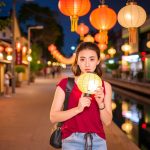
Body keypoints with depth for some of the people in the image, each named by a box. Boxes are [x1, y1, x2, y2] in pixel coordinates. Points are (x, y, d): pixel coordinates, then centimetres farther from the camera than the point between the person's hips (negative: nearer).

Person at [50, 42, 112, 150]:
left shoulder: (105, 86, 2)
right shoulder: (65, 84, -4)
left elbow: (107, 122, 2)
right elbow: (53, 117, -8)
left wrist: (101, 104, -15)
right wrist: (78, 109, -20)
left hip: (97, 141, 2)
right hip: (72, 141, -2)